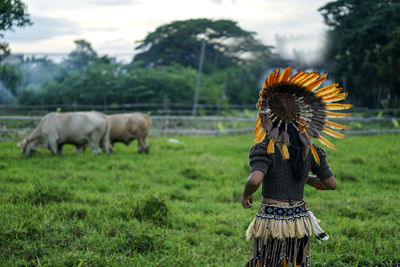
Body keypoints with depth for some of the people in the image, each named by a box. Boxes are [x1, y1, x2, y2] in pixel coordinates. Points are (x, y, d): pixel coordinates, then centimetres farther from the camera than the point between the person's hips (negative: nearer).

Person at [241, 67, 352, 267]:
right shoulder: (310, 149, 5)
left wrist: (245, 195, -5)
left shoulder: (266, 148, -11)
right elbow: (331, 184, 9)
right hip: (299, 220, 5)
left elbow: (255, 179, -27)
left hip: (272, 222, -5)